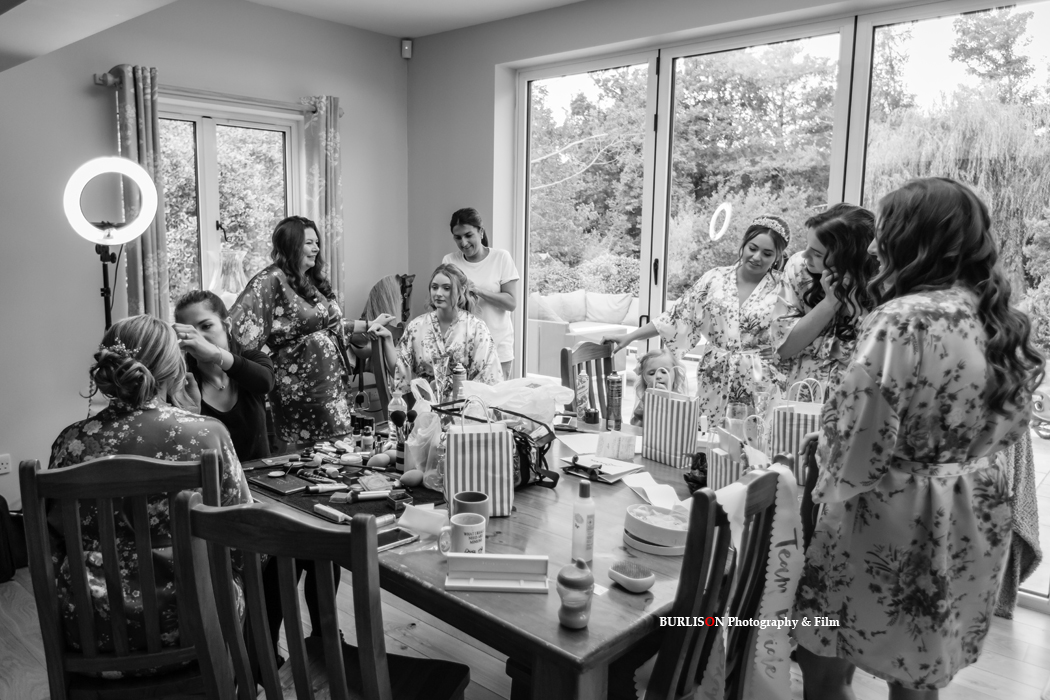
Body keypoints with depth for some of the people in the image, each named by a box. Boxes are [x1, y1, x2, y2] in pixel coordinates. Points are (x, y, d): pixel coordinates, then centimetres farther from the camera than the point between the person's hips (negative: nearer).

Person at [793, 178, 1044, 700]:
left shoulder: (903, 321, -22)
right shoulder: (1001, 319, 4)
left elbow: (857, 436, -20)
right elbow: (1011, 422, 14)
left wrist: (829, 487, -1)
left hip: (892, 519, -8)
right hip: (971, 518, 9)